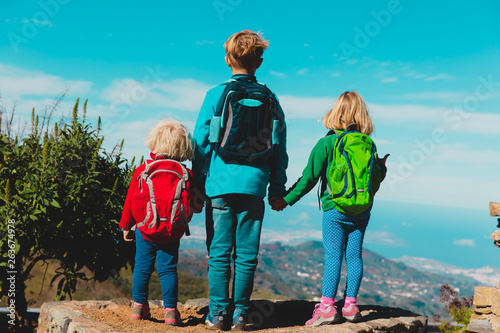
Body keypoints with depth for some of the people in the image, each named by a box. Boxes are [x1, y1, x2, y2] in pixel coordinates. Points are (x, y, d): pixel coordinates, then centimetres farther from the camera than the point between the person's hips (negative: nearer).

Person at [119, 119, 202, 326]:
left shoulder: (142, 171, -6)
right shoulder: (186, 174, -6)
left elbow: (130, 201, 0)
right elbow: (195, 205, 1)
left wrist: (126, 226, 11)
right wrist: (197, 207, 26)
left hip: (145, 230, 0)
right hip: (171, 234, 0)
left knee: (142, 267, 13)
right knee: (168, 269, 8)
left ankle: (139, 306, 21)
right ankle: (170, 310, 8)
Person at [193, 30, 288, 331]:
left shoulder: (216, 95, 0)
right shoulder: (269, 98, 6)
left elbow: (202, 142, 0)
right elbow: (279, 146, 8)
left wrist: (197, 184, 7)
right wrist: (278, 188, 15)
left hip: (220, 184, -1)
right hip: (254, 185, 2)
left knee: (219, 252, 6)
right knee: (246, 254, 8)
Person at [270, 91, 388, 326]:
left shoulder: (326, 143, -8)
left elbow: (310, 177, -10)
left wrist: (287, 199, -2)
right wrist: (382, 166, 33)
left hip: (334, 208, -3)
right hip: (362, 210, 4)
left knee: (333, 256, -1)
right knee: (354, 254, 8)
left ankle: (327, 306, 1)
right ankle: (350, 303, 14)